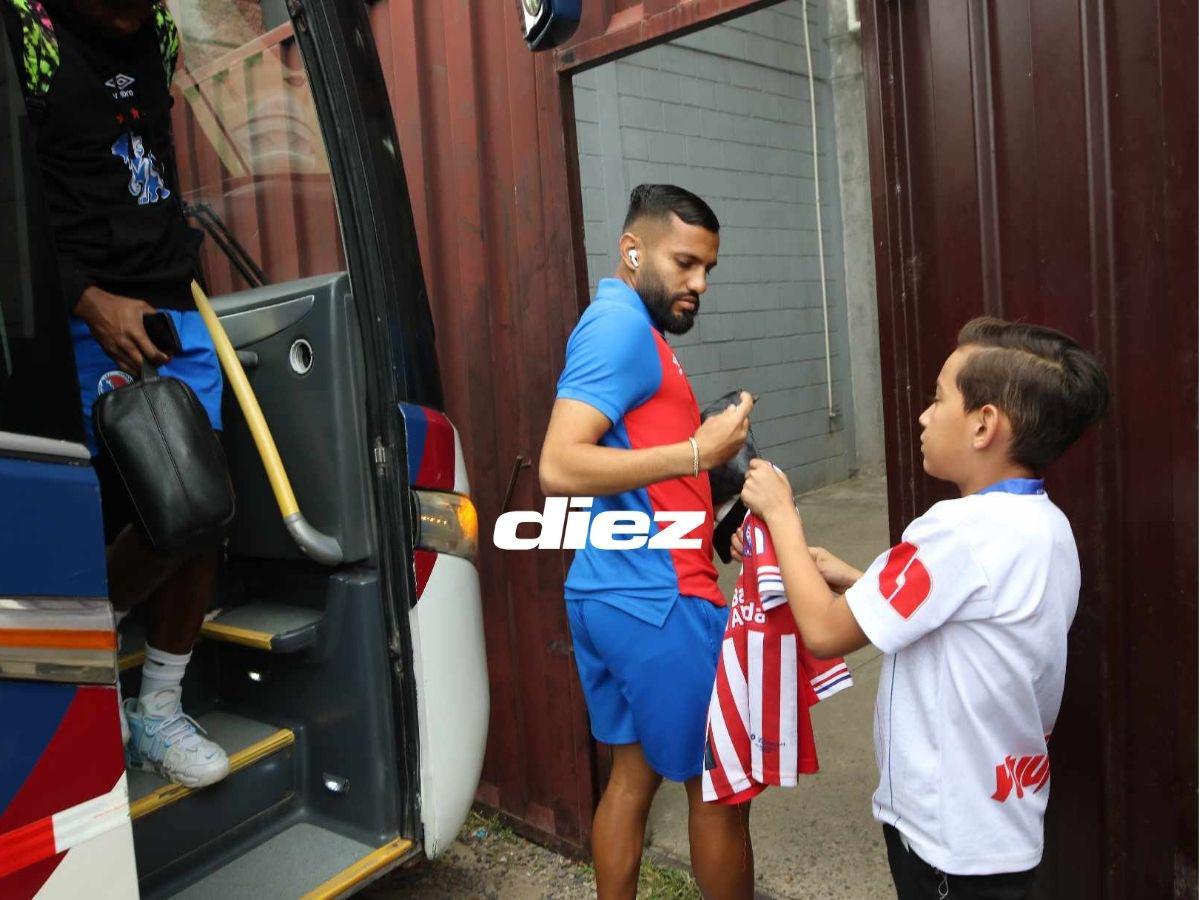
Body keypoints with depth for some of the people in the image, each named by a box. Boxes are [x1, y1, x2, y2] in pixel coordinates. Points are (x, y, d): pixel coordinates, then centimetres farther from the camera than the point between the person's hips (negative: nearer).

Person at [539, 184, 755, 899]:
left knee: (635, 772, 18)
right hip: (656, 600, -9)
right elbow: (560, 467, -25)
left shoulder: (629, 329, 16)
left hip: (613, 595, 9)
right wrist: (697, 452, -25)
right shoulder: (622, 326, -15)